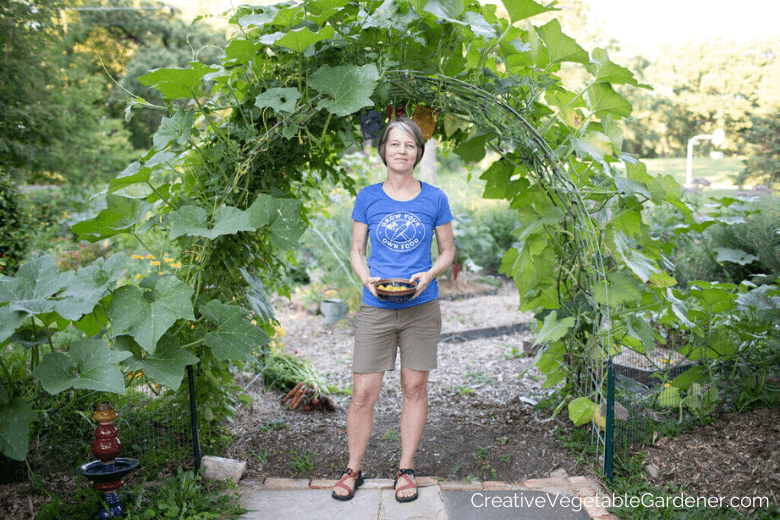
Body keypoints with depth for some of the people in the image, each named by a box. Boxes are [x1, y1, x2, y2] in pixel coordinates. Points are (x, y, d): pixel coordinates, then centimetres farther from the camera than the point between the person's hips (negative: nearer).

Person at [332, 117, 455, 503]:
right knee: (363, 393, 1)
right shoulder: (368, 197, 3)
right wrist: (367, 279, -11)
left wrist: (429, 275, -11)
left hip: (421, 308, 0)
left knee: (414, 388, 9)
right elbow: (356, 251, 8)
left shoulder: (434, 199, 2)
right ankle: (353, 469, 21)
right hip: (376, 308, 0)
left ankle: (406, 469, 26)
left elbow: (447, 251, 9)